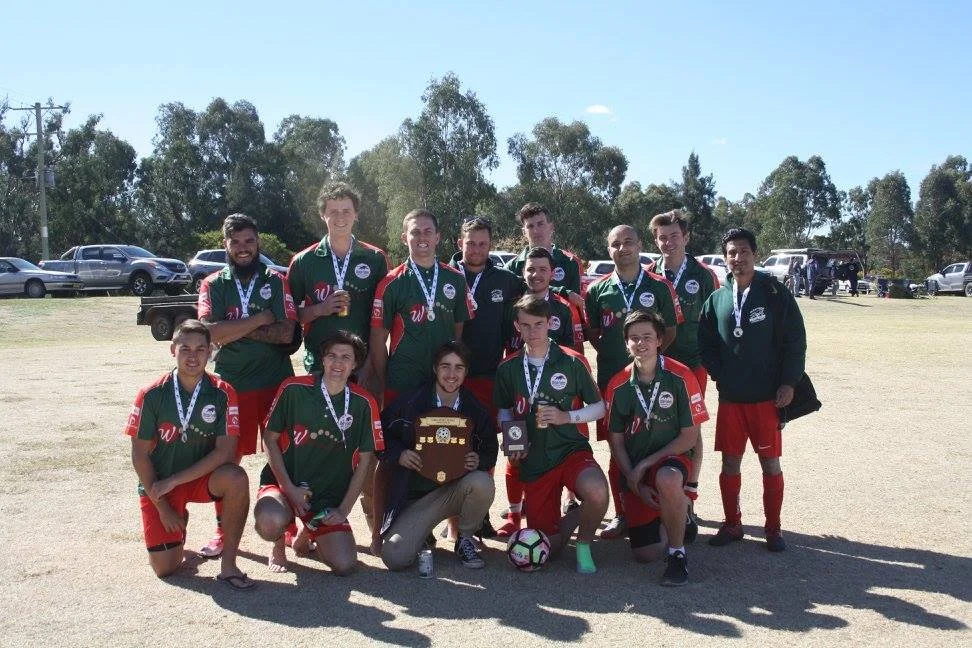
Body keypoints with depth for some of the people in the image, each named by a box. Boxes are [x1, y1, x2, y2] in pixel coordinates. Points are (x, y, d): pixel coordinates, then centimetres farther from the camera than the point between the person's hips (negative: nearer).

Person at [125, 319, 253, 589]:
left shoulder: (223, 394, -12)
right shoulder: (152, 395, -12)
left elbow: (225, 451, -16)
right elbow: (140, 455, -7)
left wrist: (174, 481, -19)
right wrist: (162, 507, -8)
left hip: (202, 477, 0)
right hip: (157, 485, 0)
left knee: (236, 478, -33)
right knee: (165, 567, -7)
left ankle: (228, 564, -18)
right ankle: (177, 527, 29)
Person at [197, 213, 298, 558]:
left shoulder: (276, 282, 5)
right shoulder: (213, 285, 7)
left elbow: (286, 333, -8)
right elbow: (212, 331, -10)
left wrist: (235, 331, -11)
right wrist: (260, 319, -10)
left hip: (276, 382, -1)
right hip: (231, 383, 1)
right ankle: (224, 529, 19)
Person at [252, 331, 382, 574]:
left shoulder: (364, 403, -5)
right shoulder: (293, 389, -8)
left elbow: (365, 459, 1)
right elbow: (270, 438, -1)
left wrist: (344, 509, -3)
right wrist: (289, 488, -9)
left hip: (329, 494, 2)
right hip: (284, 482, -2)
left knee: (345, 566, -14)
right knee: (271, 522, -36)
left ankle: (307, 536, 21)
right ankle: (279, 542, 6)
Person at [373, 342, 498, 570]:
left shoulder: (475, 411, -1)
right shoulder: (409, 403, -6)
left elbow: (490, 451, 9)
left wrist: (479, 461, -14)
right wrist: (398, 454, -18)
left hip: (457, 489, 1)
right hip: (413, 496, -1)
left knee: (482, 482, -34)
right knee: (394, 558, -21)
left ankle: (465, 539, -4)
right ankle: (423, 533, 17)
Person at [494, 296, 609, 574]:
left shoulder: (571, 361, -5)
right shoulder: (508, 368, 3)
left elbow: (599, 407, 2)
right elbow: (504, 411, 19)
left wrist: (567, 417, -14)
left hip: (572, 449, -3)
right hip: (533, 461, 3)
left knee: (597, 493, -36)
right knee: (549, 546, 2)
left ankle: (584, 545, -4)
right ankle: (573, 517, 37)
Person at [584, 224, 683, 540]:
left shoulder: (659, 286, 2)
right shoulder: (597, 289, 7)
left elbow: (670, 330, 6)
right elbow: (591, 331, 14)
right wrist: (611, 350, 0)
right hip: (611, 378, 2)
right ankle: (621, 515, 15)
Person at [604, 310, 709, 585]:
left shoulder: (680, 377, -12)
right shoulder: (618, 386, -4)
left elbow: (690, 436, -10)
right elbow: (616, 441, 3)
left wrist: (646, 464, -15)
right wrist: (634, 483, -8)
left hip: (671, 458, -3)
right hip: (634, 470, 3)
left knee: (667, 479, -41)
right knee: (645, 554, -2)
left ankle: (678, 553, -19)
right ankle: (672, 517, 32)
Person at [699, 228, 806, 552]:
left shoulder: (775, 294, -2)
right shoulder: (716, 299, 6)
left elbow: (796, 341, -3)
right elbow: (706, 344, 11)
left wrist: (788, 382, -9)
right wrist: (720, 376, 0)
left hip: (767, 397, -3)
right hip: (729, 398, 3)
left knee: (770, 463, 4)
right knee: (730, 463, 8)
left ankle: (773, 528, 17)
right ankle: (732, 524, 22)